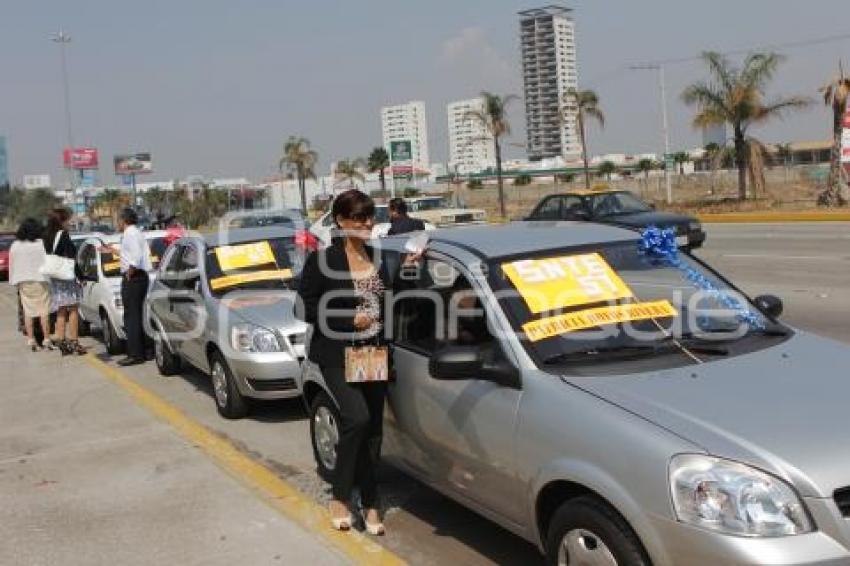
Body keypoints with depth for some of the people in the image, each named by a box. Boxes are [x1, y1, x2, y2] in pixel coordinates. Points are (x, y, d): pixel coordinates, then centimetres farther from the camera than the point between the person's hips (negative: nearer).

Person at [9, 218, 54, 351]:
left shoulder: (15, 246, 4)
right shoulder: (41, 244, -9)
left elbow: (12, 265, 8)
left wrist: (14, 282, 14)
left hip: (23, 282, 4)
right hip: (40, 280, -4)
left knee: (28, 311, 8)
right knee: (44, 311, 2)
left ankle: (31, 340, 8)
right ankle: (46, 340, 3)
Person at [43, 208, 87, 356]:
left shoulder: (47, 237, 11)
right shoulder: (63, 235, -11)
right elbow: (70, 258, -16)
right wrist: (80, 275, -12)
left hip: (53, 278, 7)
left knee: (61, 312, 10)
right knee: (73, 310, -2)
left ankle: (61, 341, 10)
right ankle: (73, 342, -4)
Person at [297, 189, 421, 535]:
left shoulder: (379, 257, 8)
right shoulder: (323, 260, -9)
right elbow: (304, 309, -10)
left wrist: (405, 269, 2)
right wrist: (349, 320, -16)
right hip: (338, 356, -6)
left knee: (373, 429, 8)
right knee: (357, 418, -21)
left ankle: (370, 504, 21)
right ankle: (340, 497, -1)